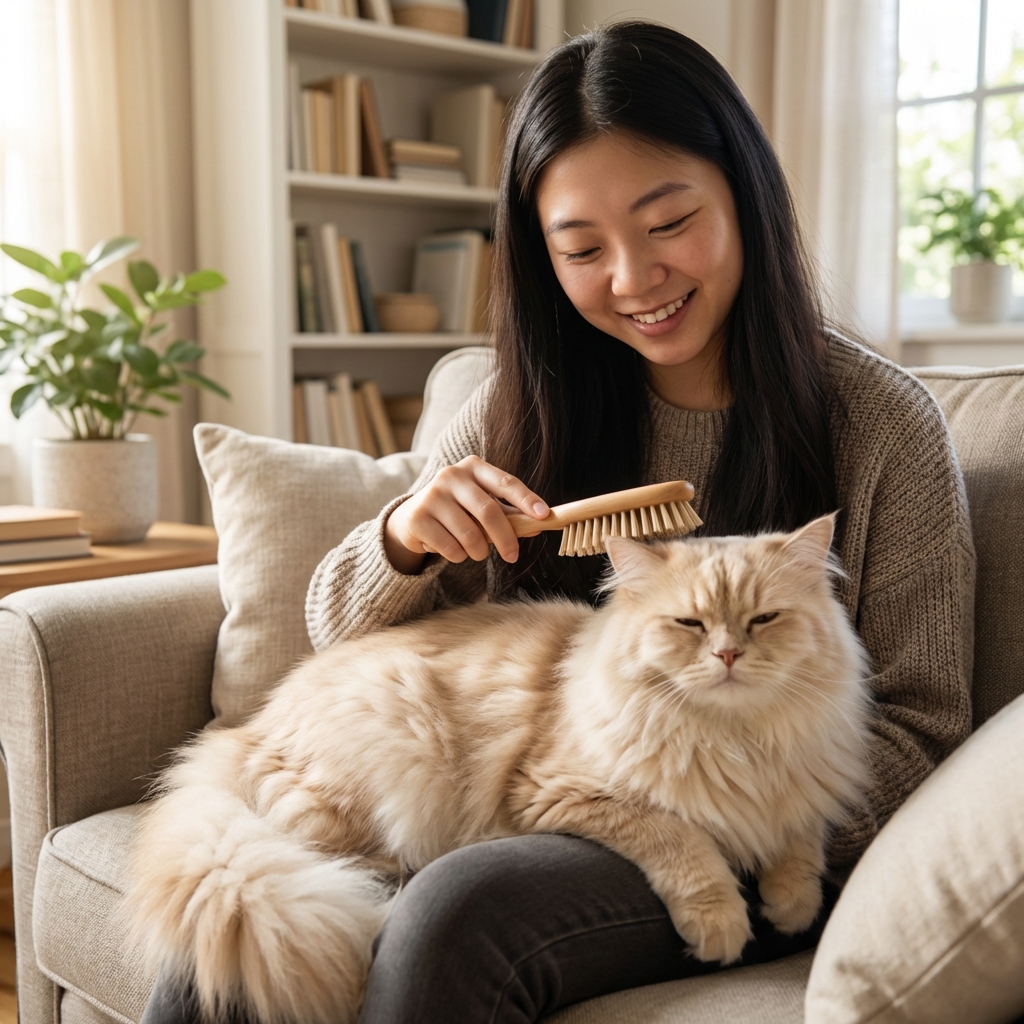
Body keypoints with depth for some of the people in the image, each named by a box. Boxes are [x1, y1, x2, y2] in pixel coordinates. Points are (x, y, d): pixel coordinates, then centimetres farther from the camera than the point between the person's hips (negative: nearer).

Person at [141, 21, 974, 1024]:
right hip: (519, 807, 3)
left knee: (458, 914, -32)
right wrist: (402, 540, -14)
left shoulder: (881, 423, -5)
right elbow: (343, 634, 9)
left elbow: (916, 724, -2)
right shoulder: (521, 410, 5)